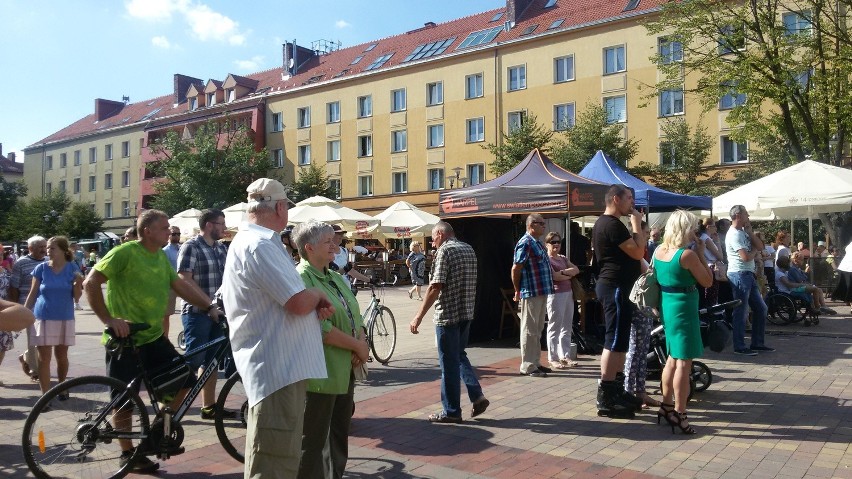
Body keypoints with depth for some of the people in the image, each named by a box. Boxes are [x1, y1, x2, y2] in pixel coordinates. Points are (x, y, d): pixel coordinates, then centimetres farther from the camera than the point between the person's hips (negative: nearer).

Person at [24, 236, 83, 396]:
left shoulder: (72, 268, -2)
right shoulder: (41, 268, -3)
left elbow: (77, 297, 0)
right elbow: (32, 294, 3)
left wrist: (78, 283, -18)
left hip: (65, 318, 1)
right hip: (43, 317, -1)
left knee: (61, 356, 13)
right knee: (44, 358, -2)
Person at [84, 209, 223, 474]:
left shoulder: (161, 256, 9)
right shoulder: (125, 252, -15)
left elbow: (180, 285, 13)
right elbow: (91, 283, -18)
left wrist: (210, 305, 4)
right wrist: (109, 319, -21)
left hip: (153, 337, 7)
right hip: (125, 339, -7)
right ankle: (128, 454, 22)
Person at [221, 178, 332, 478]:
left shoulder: (250, 241, 17)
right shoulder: (259, 245, -18)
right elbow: (299, 302, -25)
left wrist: (316, 306, 2)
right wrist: (317, 295, -2)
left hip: (278, 366, 11)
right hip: (277, 369, -11)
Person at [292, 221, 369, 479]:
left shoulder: (337, 279, 14)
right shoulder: (301, 279, -15)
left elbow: (355, 316, 13)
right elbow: (319, 327, -23)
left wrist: (361, 344, -6)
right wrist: (357, 346, -16)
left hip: (345, 371, 9)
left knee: (340, 435, 19)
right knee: (313, 440, 2)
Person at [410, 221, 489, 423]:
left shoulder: (444, 251, -13)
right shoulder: (469, 249, 12)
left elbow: (435, 287, -20)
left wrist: (419, 316, -19)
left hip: (447, 314, -8)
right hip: (466, 313, 8)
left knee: (449, 362, 2)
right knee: (460, 356, 21)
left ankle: (451, 411, 10)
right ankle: (477, 396, 12)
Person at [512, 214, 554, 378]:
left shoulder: (537, 243, 16)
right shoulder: (525, 243, -14)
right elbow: (515, 269, -17)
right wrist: (518, 290, -9)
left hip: (541, 293, 10)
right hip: (530, 293, -10)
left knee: (537, 330, 15)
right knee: (529, 330, -3)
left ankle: (535, 362, 24)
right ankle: (528, 366, 3)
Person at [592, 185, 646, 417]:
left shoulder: (604, 223, 18)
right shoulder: (613, 224, -16)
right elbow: (638, 252, -19)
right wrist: (637, 224, -9)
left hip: (613, 286, 11)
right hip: (616, 287, -11)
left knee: (620, 341, 16)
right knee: (614, 341, -9)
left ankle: (617, 390, 24)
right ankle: (606, 399, -5)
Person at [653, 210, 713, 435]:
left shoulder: (659, 251, 3)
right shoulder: (687, 255, -18)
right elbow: (707, 282, -8)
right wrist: (701, 253, -3)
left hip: (666, 305, 8)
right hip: (683, 307, -8)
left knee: (673, 357, 20)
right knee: (684, 362, -3)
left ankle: (666, 406, 29)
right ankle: (679, 415, 0)